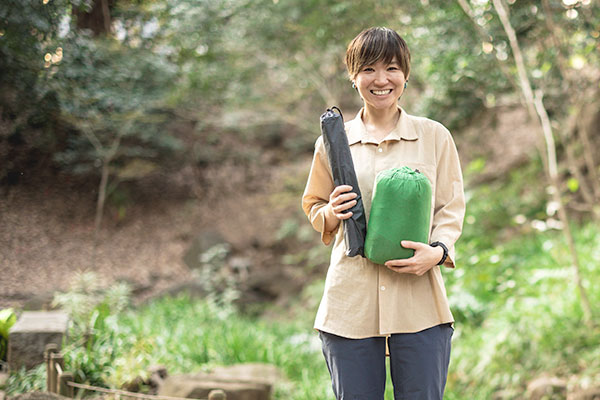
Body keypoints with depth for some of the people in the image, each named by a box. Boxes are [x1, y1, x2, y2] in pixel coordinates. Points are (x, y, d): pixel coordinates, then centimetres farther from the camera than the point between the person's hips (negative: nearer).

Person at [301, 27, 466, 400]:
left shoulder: (435, 137, 7)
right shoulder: (332, 142, 8)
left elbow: (452, 208, 8)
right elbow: (313, 207, 17)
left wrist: (438, 251, -12)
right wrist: (331, 213, -6)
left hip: (419, 303, 0)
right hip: (350, 305, 1)